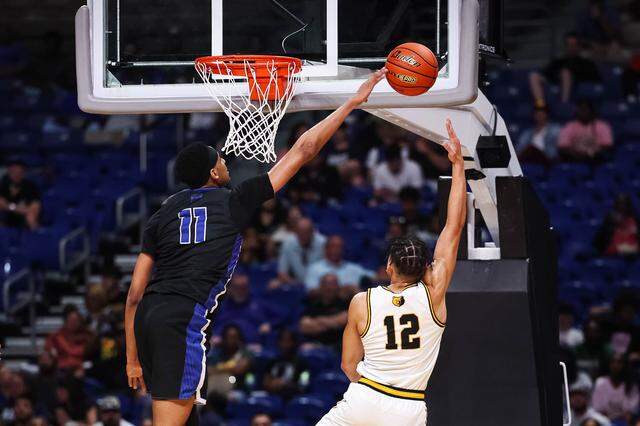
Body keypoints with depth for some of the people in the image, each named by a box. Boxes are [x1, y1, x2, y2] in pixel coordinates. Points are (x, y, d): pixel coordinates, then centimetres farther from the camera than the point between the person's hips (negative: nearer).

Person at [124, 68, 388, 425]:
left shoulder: (164, 213, 19)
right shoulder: (236, 202, 6)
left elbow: (135, 294, 16)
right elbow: (302, 152, 9)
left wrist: (133, 358, 22)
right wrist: (352, 104, 16)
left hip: (147, 316, 7)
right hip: (185, 319, -7)